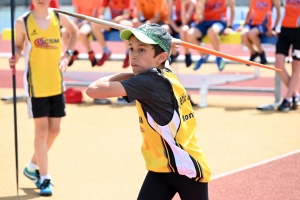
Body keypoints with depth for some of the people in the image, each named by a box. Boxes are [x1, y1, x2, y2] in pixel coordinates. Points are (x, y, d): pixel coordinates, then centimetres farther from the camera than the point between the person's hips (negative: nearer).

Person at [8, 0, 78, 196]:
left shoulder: (59, 17, 0)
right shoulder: (23, 22, -8)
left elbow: (74, 31, 18)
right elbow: (18, 46, 3)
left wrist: (68, 53, 5)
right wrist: (15, 57, -20)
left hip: (56, 83, 4)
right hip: (35, 84, -4)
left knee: (54, 130, 8)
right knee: (41, 129, -5)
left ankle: (33, 167, 29)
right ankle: (44, 178, 2)